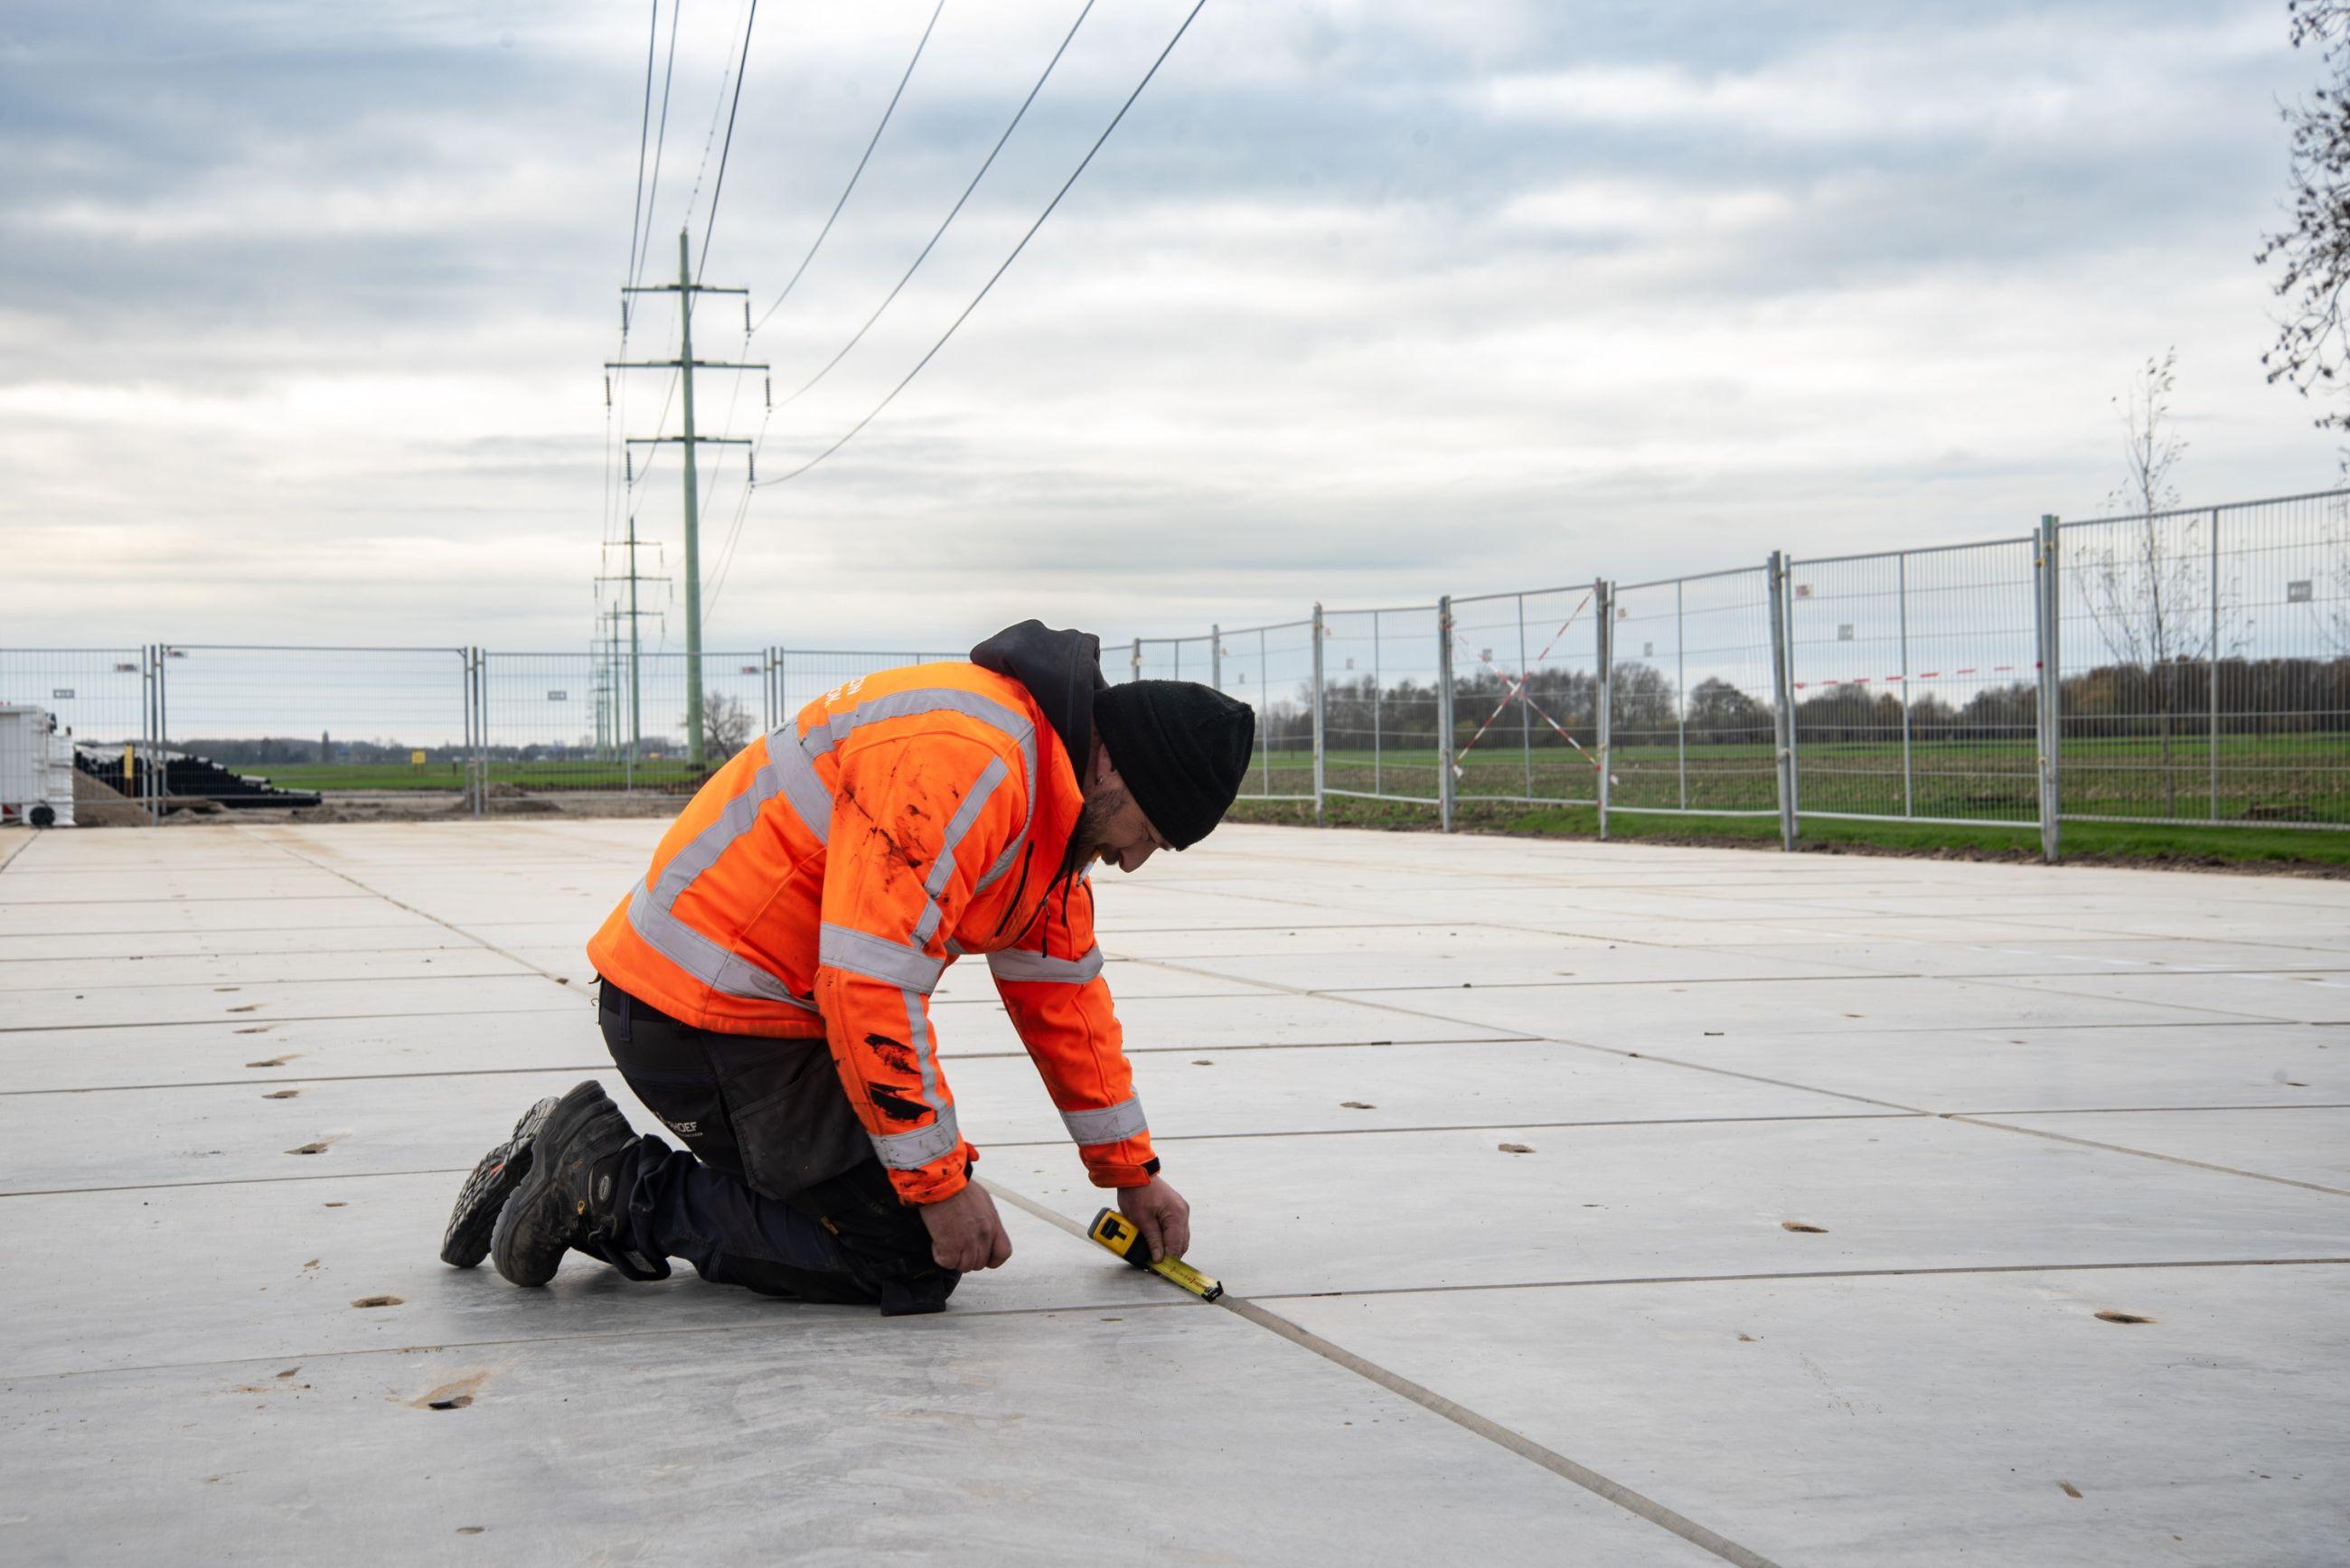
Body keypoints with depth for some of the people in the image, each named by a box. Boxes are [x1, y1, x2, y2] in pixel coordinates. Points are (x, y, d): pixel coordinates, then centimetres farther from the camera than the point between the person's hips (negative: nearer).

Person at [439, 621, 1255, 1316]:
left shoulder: (1054, 794, 10)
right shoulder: (963, 760, -24)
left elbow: (1061, 990, 19)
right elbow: (871, 983, -28)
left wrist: (1131, 1173, 21)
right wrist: (943, 1183, -21)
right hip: (712, 1021, -11)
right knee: (910, 1261, -9)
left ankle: (604, 1188, 13)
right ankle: (619, 1185, -5)